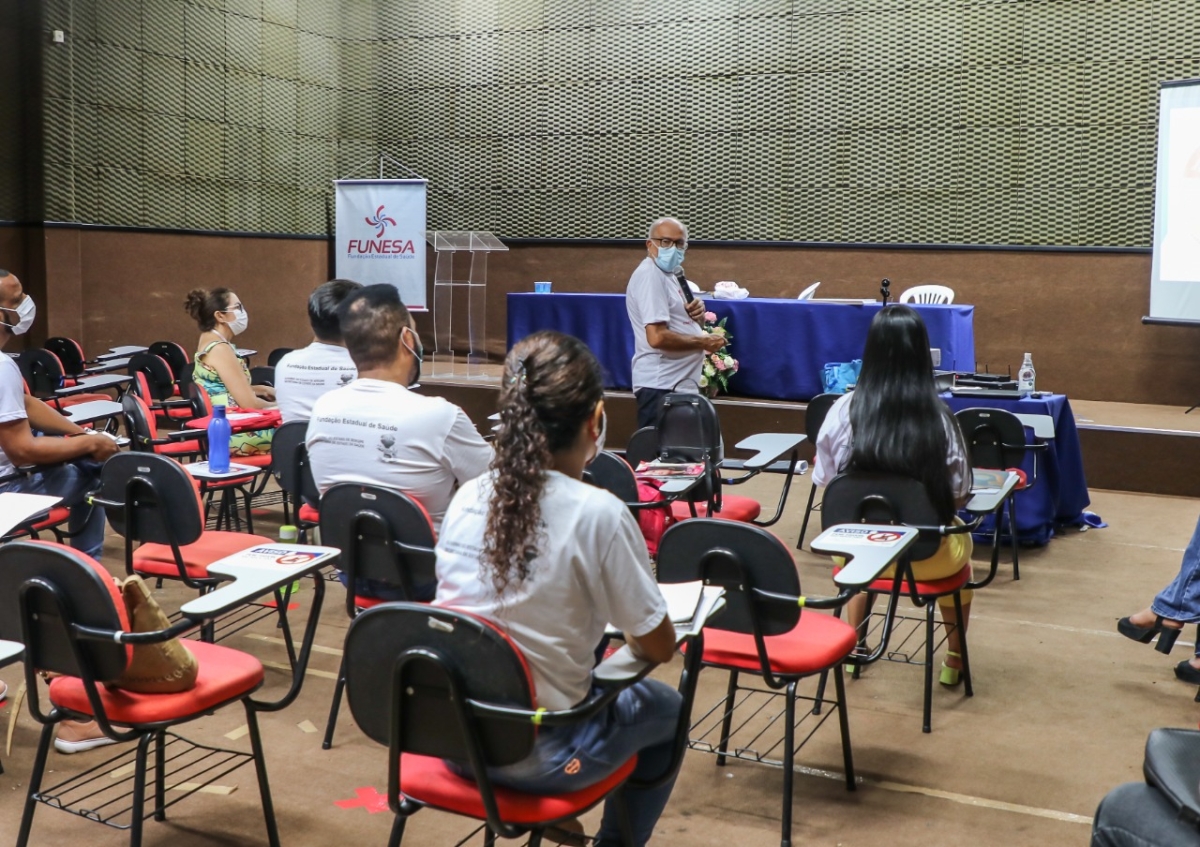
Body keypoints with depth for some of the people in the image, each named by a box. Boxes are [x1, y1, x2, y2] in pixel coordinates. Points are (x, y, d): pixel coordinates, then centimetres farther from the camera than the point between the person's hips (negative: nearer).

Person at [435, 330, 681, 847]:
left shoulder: (466, 497, -5)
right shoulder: (598, 513, -21)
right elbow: (659, 648, -10)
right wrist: (631, 635, 12)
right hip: (538, 755, -5)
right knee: (667, 710, 23)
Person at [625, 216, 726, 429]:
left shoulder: (669, 275, 17)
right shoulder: (650, 275, -15)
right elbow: (657, 337, -25)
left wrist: (698, 316, 1)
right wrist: (703, 342, -13)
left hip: (680, 383, 10)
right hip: (661, 385, -10)